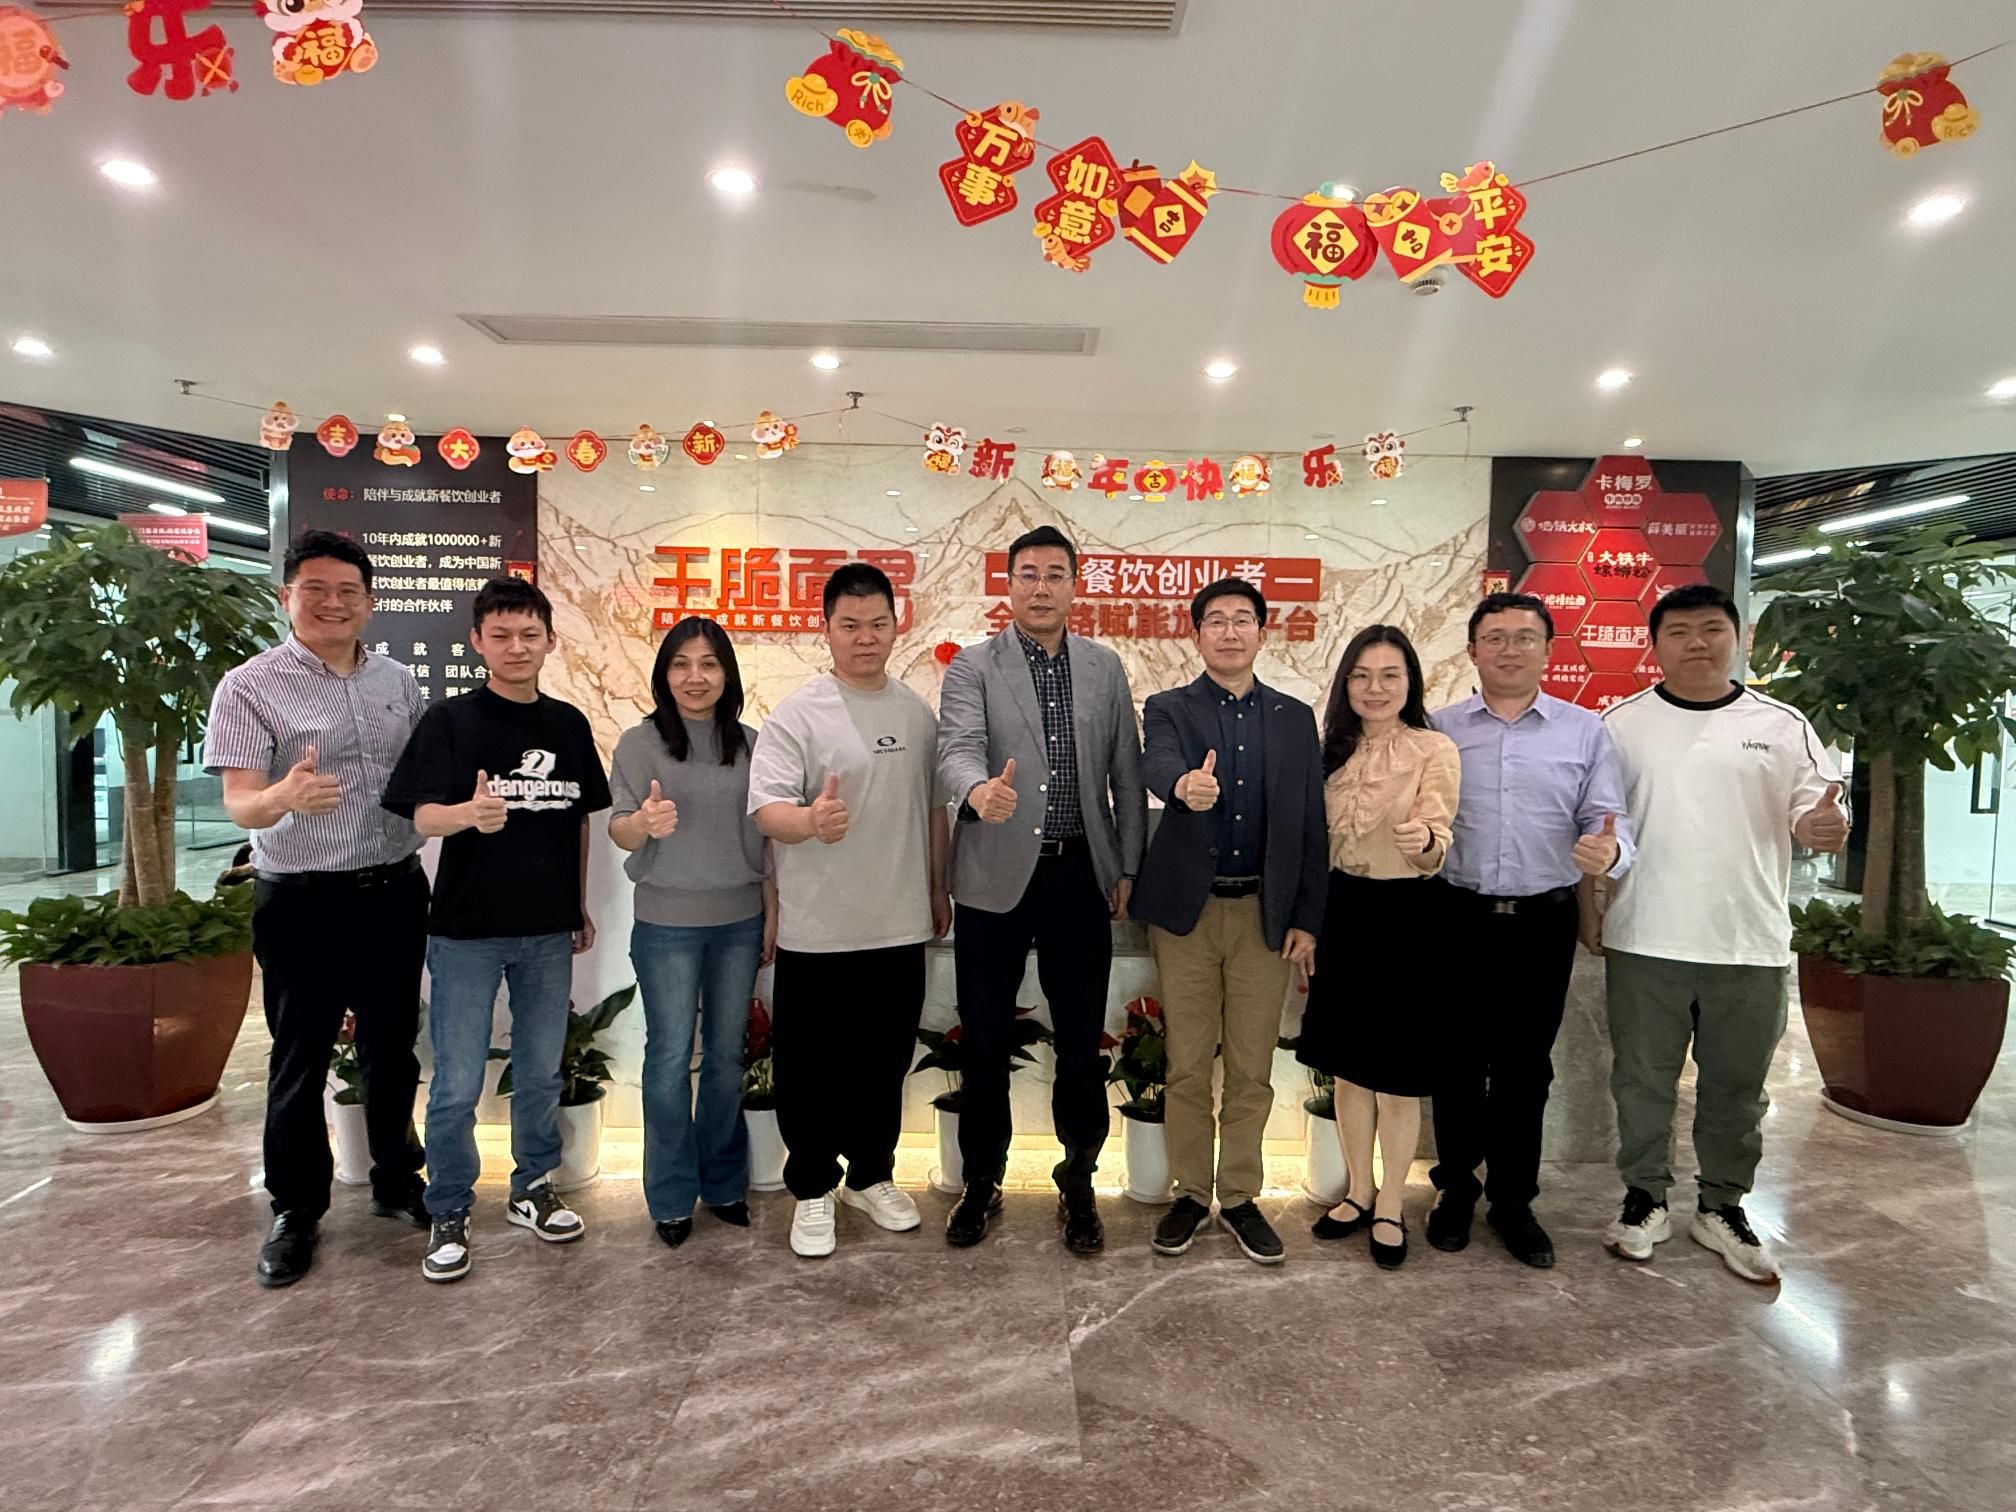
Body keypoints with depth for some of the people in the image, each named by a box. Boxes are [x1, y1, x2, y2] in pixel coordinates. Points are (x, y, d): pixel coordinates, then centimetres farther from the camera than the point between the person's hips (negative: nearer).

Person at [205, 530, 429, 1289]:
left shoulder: (398, 681, 7)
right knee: (300, 1060, 7)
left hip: (395, 891, 4)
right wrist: (285, 796, -38)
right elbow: (240, 803, -17)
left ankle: (396, 1179, 32)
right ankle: (296, 1210, 24)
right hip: (302, 903, -4)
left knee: (392, 1047, 15)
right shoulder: (250, 687, -8)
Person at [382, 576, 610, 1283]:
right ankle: (448, 1215, 22)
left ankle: (533, 1189, 34)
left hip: (548, 930, 4)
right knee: (457, 1086, 4)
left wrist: (580, 905, 12)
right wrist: (468, 813, -37)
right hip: (467, 930, -3)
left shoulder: (569, 724, 5)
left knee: (541, 1072, 16)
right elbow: (422, 816, -14)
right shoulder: (451, 720, -6)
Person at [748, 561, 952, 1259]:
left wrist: (938, 887, 17)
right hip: (818, 932, -4)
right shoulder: (797, 715, -9)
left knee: (885, 1062, 17)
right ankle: (812, 1189, 28)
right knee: (811, 1068, 8)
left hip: (900, 926, 5)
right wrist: (810, 821, -40)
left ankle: (871, 1176, 37)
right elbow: (767, 806, -19)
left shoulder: (917, 713, 7)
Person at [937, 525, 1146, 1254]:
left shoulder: (1105, 668, 8)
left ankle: (1078, 1184, 30)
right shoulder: (972, 666, -1)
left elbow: (1126, 773, 9)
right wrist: (980, 791, -39)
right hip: (995, 879, -2)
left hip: (1080, 878, 2)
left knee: (1081, 1042, 10)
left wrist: (1128, 867, 6)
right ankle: (982, 1182, 29)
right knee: (984, 1041, 9)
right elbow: (957, 748, -17)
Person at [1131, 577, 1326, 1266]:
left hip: (1265, 913, 2)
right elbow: (1156, 764, -22)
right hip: (1187, 909, -1)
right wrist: (1184, 784, -46)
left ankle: (1239, 1197, 25)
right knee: (1187, 1065, 8)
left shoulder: (1295, 717, 8)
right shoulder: (1168, 709, 1)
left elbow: (1309, 822, 6)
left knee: (1253, 1069, 9)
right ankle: (1190, 1192, 25)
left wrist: (1307, 918, 1)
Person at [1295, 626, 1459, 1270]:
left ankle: (1390, 1205, 25)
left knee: (1397, 1071, 7)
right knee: (1347, 1064, 14)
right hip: (1341, 914, 5)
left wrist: (1423, 840, -38)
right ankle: (1359, 1192, 32)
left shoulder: (1434, 751, -10)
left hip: (1404, 918, -5)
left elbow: (1435, 847, -18)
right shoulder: (1334, 750, 5)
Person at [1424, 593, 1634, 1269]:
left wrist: (1608, 850, -22)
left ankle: (1513, 1201, 28)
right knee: (1458, 1061, 10)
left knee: (1525, 1067, 11)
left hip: (1543, 922, 0)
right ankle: (1456, 1187, 28)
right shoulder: (1439, 729, 5)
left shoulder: (1585, 731, 4)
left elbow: (1609, 821, -1)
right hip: (1458, 916, 0)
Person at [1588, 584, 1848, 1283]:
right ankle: (1645, 1198, 28)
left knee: (1736, 1086, 14)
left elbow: (1814, 814, 0)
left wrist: (1825, 825, -23)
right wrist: (1588, 905, -2)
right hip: (1643, 941, -1)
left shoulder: (1781, 726, 3)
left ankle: (1722, 1206, 32)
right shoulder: (1622, 723, 2)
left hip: (1749, 944, 1)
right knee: (1644, 1079, 11)